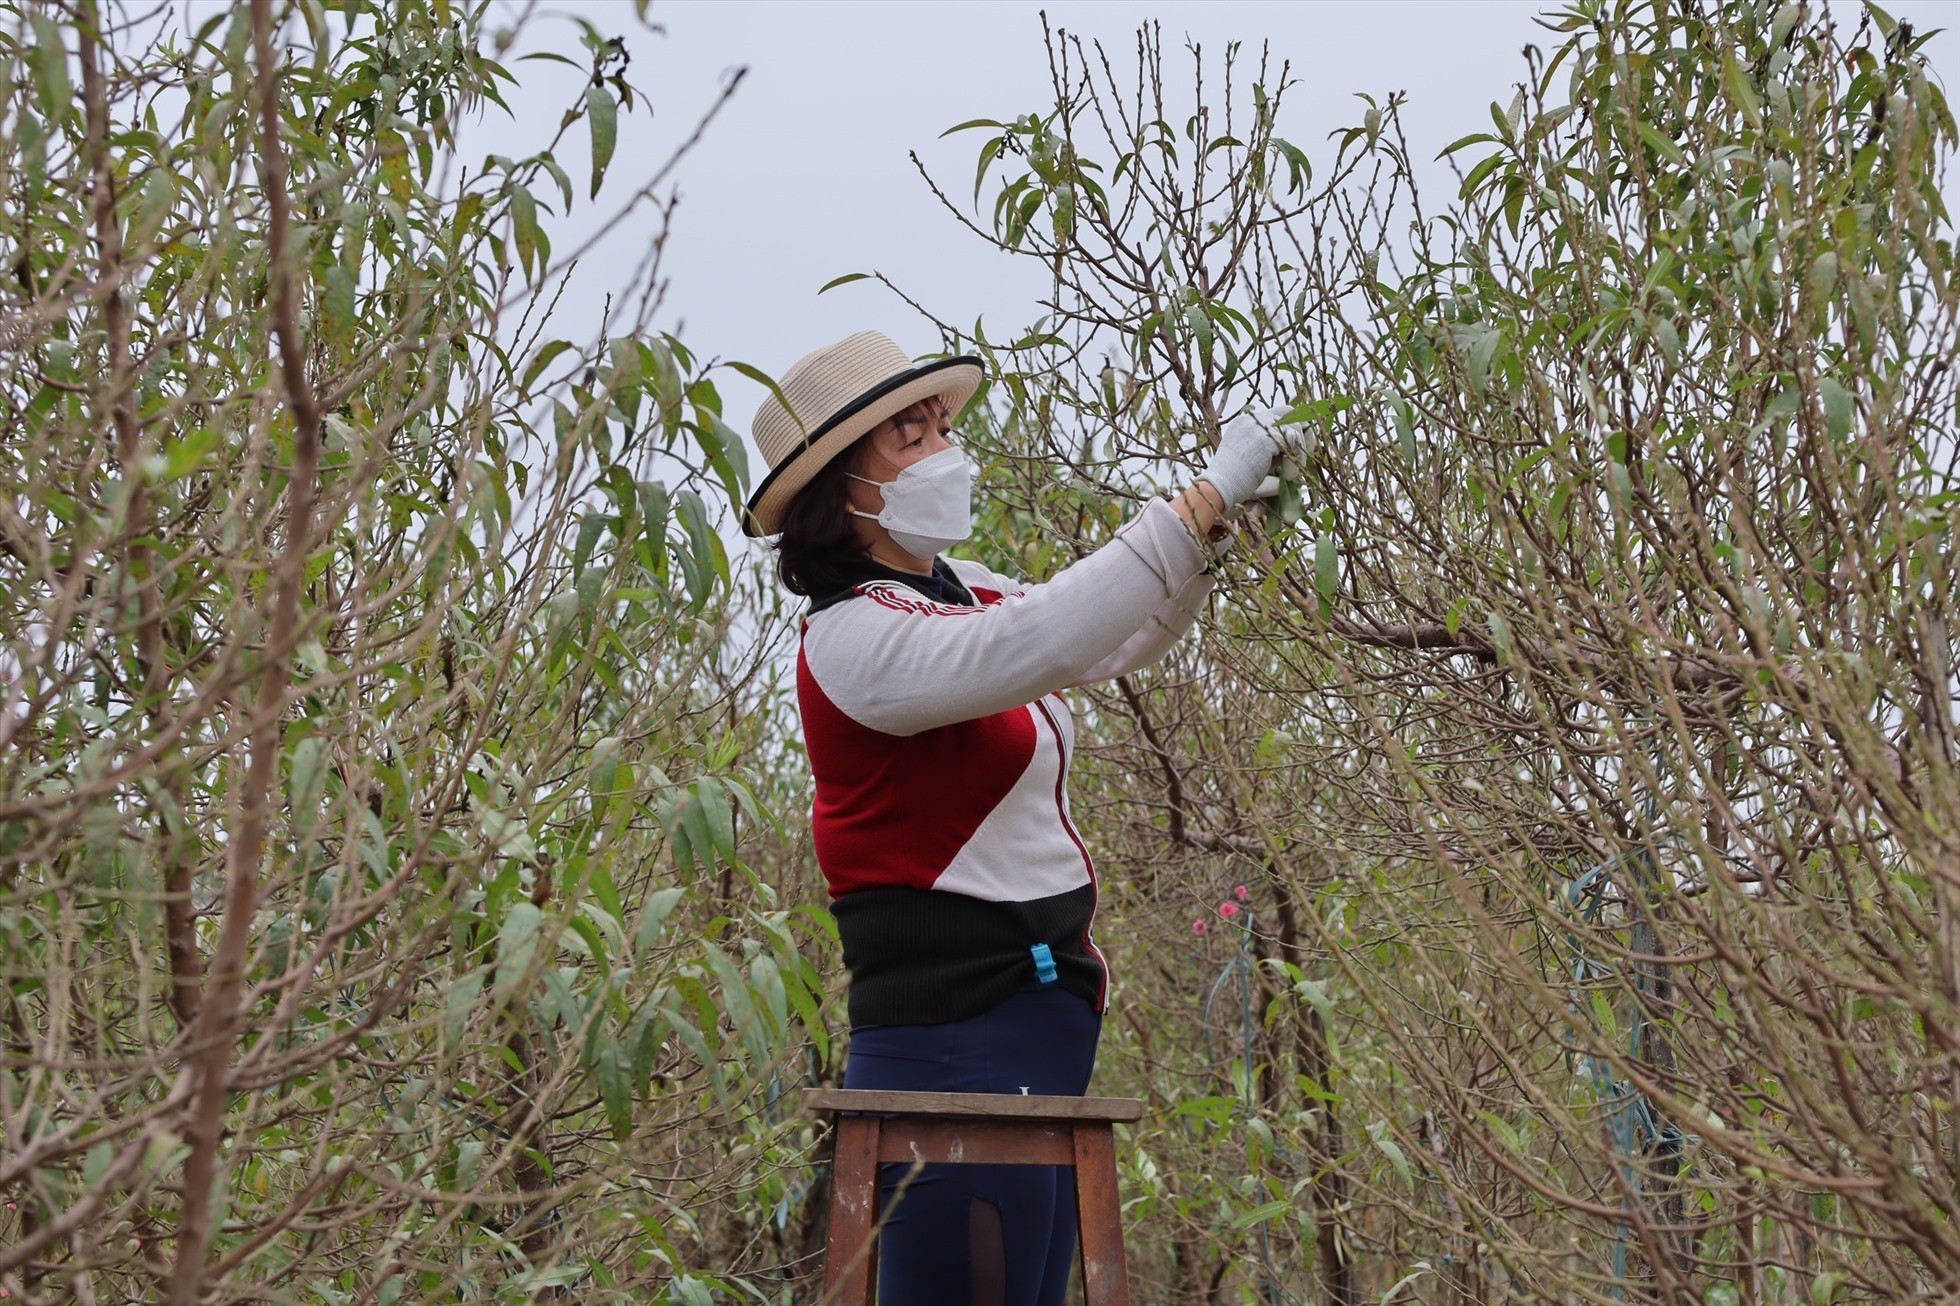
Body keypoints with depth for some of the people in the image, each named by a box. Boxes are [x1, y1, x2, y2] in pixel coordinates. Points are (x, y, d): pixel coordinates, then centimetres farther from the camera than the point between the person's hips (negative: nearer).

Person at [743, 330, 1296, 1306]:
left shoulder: (957, 597, 13)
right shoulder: (851, 638, -15)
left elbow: (1124, 641, 21)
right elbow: (1046, 644, -29)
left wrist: (1217, 529, 4)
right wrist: (1202, 498, -25)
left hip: (1040, 1019, 9)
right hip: (955, 1041, -9)